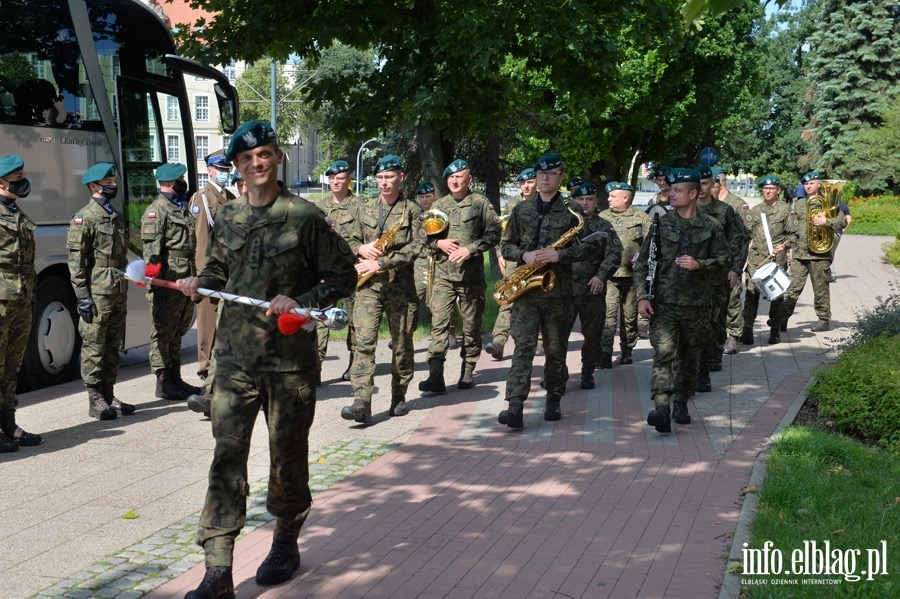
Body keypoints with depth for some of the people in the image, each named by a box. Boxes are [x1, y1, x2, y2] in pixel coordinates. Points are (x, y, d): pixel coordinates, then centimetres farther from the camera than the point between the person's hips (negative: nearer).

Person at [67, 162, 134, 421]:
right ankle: (95, 400, 3)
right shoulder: (84, 218, -7)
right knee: (94, 346, -2)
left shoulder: (116, 217, 17)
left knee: (113, 346, 11)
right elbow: (76, 261, -12)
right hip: (97, 294, -8)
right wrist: (82, 296, -16)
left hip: (118, 293, 8)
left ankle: (108, 394, 19)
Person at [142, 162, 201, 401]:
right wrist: (153, 280, -22)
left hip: (186, 281, 9)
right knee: (163, 333, -1)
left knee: (178, 332, 15)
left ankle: (175, 379, 24)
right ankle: (163, 383, 4)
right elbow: (152, 249, -16)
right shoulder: (156, 210, -8)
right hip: (168, 283, -9)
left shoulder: (183, 209, 20)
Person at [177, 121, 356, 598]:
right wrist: (198, 284, 1)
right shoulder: (227, 217, 9)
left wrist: (301, 302, -15)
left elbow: (343, 276, -1)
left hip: (290, 357, -3)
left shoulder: (305, 216, -3)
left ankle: (286, 541, 34)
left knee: (288, 455, 10)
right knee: (227, 456, -4)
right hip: (235, 356, 3)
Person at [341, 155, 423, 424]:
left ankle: (399, 396, 24)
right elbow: (352, 240, 19)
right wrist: (361, 248, -6)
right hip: (368, 284, 2)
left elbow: (415, 248, -9)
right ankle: (362, 402, -18)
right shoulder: (364, 208, 12)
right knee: (364, 341, -11)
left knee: (401, 343, 8)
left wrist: (381, 264, -15)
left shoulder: (412, 210, 1)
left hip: (400, 284, -1)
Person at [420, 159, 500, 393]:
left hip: (471, 275, -2)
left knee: (472, 326, 7)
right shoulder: (438, 205, 12)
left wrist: (470, 249, -14)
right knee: (439, 323, -9)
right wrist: (438, 243, -6)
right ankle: (436, 375, -13)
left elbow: (493, 234, -3)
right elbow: (425, 235, 15)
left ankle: (468, 372, 20)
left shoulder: (480, 203, 1)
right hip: (443, 275, 2)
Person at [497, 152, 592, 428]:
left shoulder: (571, 211, 3)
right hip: (526, 289, 1)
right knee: (523, 346, -11)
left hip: (557, 289, -1)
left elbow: (587, 246, -1)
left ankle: (553, 401, 25)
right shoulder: (521, 210, 11)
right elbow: (506, 245, 12)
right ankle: (516, 408, -18)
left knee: (556, 349, 8)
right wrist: (523, 255, -8)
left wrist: (559, 255, -15)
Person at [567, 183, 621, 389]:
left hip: (593, 289, 1)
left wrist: (601, 275, -14)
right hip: (564, 289, -1)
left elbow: (614, 254, -2)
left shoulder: (605, 227, 7)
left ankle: (588, 374, 20)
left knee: (592, 335, 8)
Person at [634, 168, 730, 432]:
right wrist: (642, 296, -6)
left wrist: (699, 265, -14)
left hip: (697, 304, 2)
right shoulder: (661, 223, 4)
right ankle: (661, 407, -26)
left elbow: (725, 260, 4)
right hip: (664, 303, -1)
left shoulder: (711, 227, 4)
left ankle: (681, 403, 29)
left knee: (690, 357, 12)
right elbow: (643, 262, 3)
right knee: (663, 353, -16)